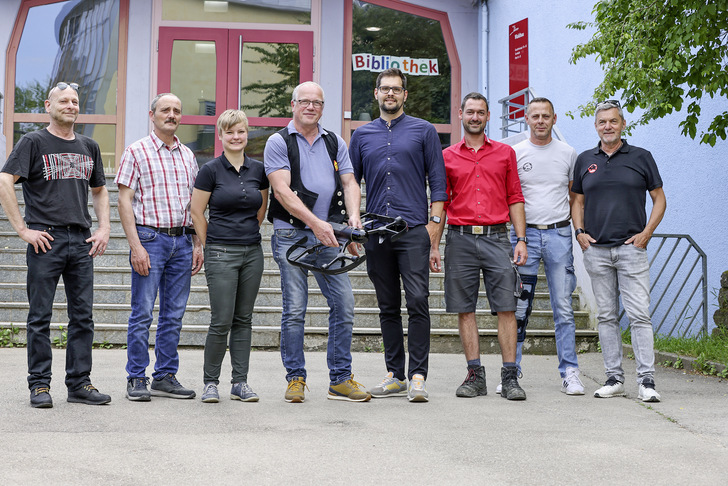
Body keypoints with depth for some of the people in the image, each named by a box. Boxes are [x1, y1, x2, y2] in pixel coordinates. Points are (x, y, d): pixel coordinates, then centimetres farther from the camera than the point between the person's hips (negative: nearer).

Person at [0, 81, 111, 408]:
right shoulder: (33, 142, -1)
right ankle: (39, 385, 9)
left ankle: (79, 383, 14)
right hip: (45, 239, -5)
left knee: (83, 316, 6)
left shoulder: (89, 147, 15)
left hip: (81, 241, 5)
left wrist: (104, 228, 10)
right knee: (40, 317, 1)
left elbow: (99, 191, 25)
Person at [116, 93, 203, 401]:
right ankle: (137, 379, 5)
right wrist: (136, 246, -14)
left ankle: (165, 377, 15)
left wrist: (198, 244, 9)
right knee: (142, 312, -3)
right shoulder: (137, 152, -1)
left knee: (174, 314, 7)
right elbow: (125, 201, -5)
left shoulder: (187, 156, 15)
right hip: (150, 237, -5)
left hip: (182, 241, 5)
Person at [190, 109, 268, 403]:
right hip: (221, 255, -4)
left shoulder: (258, 170, 7)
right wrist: (211, 247, 4)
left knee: (243, 320, 8)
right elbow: (197, 213, 0)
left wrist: (246, 234, 14)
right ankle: (211, 382, 9)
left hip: (252, 252, 4)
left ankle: (240, 383, 14)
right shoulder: (211, 170, -5)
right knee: (222, 321, -6)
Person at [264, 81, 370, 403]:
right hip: (291, 234, -4)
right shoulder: (278, 142, 2)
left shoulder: (335, 143, 16)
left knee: (344, 304, -1)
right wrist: (316, 223, -19)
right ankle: (295, 378, 9)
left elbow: (349, 183, 9)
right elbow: (282, 190, -9)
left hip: (328, 235, 4)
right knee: (294, 310, -3)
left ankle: (340, 379, 9)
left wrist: (353, 216, -12)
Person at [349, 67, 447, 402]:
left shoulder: (423, 131, 7)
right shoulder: (362, 135, 15)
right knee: (388, 307, 8)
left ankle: (417, 376, -8)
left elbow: (437, 181, 4)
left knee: (417, 302, -11)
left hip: (413, 230, -3)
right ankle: (395, 375, 15)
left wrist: (433, 222, -5)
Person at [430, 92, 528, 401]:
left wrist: (521, 240, 0)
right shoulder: (447, 156, 10)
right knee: (464, 309, 2)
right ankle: (475, 375, 9)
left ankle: (509, 377, -2)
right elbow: (440, 204, 11)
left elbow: (515, 199, 9)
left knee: (506, 308, -5)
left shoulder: (505, 153, 11)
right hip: (460, 238, 1)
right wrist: (434, 246, 4)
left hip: (496, 237, -1)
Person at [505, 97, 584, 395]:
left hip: (559, 235, 1)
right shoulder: (515, 153, 5)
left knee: (563, 307, 1)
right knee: (518, 307, 0)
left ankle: (569, 373, 6)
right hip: (524, 233, -1)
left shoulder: (568, 153, 10)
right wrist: (516, 231, -2)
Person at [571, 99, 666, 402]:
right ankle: (614, 378, 11)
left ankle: (646, 380, -6)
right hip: (596, 250, 3)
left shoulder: (641, 157, 5)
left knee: (639, 314, -7)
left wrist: (646, 233, -4)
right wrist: (580, 232, 2)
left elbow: (659, 199, 7)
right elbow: (577, 201, 17)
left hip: (631, 248, -3)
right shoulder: (585, 160, 12)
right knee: (606, 316, 5)